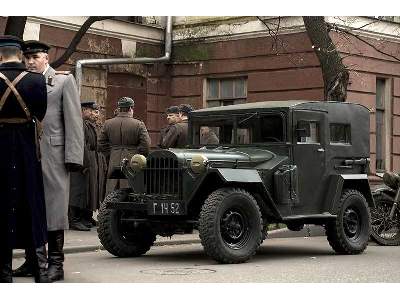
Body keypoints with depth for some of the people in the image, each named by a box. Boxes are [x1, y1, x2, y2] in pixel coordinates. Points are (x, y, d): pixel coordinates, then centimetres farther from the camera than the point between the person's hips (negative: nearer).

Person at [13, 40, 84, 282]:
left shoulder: (64, 81, 7)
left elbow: (74, 121, 0)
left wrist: (73, 157, -9)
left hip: (53, 153, -4)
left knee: (54, 206, -3)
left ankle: (56, 263, 1)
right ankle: (32, 260, 14)